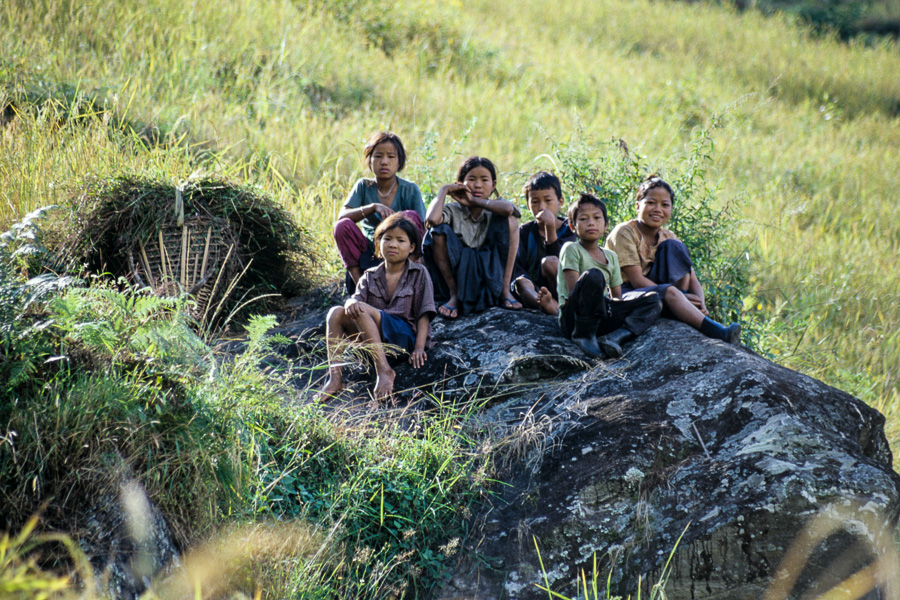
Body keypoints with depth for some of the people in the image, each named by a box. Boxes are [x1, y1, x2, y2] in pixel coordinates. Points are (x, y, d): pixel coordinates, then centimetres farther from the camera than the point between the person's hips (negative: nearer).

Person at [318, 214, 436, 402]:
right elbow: (356, 297, 0)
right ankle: (335, 377, -28)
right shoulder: (370, 276, 18)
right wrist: (351, 303, -26)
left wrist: (419, 348, -11)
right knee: (336, 313, -20)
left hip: (404, 335, -4)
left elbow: (424, 314, 1)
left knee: (363, 310, -28)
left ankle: (384, 371, -35)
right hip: (374, 338, 5)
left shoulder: (419, 274, 8)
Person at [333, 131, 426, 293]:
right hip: (369, 254, 1)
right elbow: (342, 216, -13)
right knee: (342, 226, -23)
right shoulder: (364, 187, 3)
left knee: (410, 216, -25)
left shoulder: (410, 190, -1)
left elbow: (422, 230, -7)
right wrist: (374, 207, -28)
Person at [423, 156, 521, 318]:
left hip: (491, 273, 1)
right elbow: (432, 219, -25)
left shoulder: (494, 208, 4)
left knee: (510, 219, -12)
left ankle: (505, 290, -13)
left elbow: (508, 208, -24)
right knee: (438, 230, -21)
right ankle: (454, 294, -11)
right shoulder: (453, 210, 1)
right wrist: (444, 190, -8)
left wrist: (475, 201, -12)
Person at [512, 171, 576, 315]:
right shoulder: (525, 231, 11)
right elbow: (517, 269, -1)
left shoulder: (569, 230, 4)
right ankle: (549, 305, -62)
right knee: (520, 282, -33)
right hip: (534, 288, 2)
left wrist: (550, 229, -22)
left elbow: (559, 262, -12)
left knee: (549, 262, -28)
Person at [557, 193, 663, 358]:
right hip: (573, 318, -7)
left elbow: (617, 296, 18)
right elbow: (573, 291, -10)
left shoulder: (611, 256, 20)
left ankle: (615, 337, -28)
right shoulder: (571, 249, 0)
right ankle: (584, 335, -21)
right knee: (593, 275, -32)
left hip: (604, 317, 7)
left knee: (652, 300, -5)